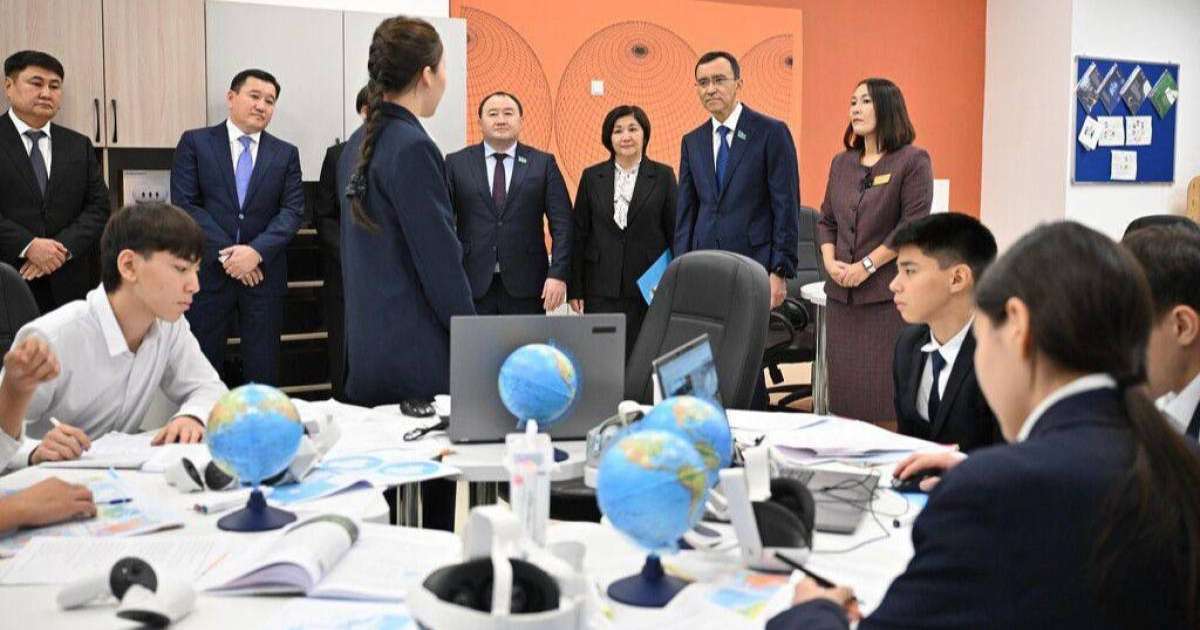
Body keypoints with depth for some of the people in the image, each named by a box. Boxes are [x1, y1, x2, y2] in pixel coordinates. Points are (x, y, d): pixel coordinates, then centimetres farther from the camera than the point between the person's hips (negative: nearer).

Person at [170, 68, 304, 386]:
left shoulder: (286, 154, 9)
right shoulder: (195, 142, 4)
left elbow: (293, 210, 0)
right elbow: (183, 203, -4)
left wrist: (257, 251, -15)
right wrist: (227, 253, -13)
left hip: (263, 273, 2)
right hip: (208, 271, -1)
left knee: (263, 371, 5)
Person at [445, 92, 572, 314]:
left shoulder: (543, 163, 6)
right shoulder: (456, 163, 7)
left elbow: (562, 224, 3)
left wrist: (558, 274, -7)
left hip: (525, 286, 0)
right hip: (472, 285, 0)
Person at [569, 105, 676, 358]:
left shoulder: (663, 176, 3)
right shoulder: (592, 177, 7)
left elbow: (674, 233, 3)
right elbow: (579, 235, 7)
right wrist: (575, 288, 3)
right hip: (602, 288, 1)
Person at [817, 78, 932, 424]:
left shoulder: (912, 160, -3)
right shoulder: (841, 163, 15)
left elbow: (913, 225, -10)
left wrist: (867, 265, -13)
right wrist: (830, 262, -1)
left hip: (887, 292, -6)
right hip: (841, 292, 6)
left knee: (886, 383, -6)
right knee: (843, 381, 7)